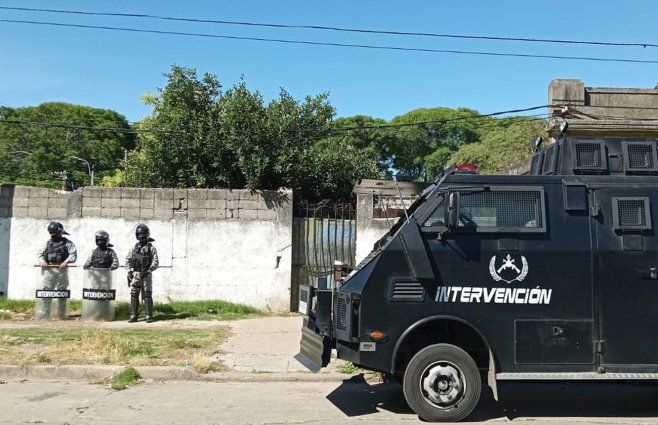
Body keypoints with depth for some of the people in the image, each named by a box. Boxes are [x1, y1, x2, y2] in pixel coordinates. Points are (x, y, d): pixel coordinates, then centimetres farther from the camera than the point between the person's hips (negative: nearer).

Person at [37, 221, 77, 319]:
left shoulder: (67, 243, 2)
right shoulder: (48, 243, 15)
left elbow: (73, 254, -6)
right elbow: (41, 254, 17)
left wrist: (66, 261, -21)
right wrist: (42, 261, -4)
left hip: (62, 270, -3)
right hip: (49, 270, 3)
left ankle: (62, 315, 13)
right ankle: (43, 315, -4)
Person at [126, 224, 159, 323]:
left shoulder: (151, 249, 1)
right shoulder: (134, 248, 11)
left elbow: (155, 263, -6)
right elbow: (128, 260, 12)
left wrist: (148, 271, -17)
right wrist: (129, 271, -1)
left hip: (146, 275, -3)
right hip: (135, 275, 3)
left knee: (147, 295, -3)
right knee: (134, 295, 3)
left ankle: (148, 316, 1)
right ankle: (133, 316, 8)